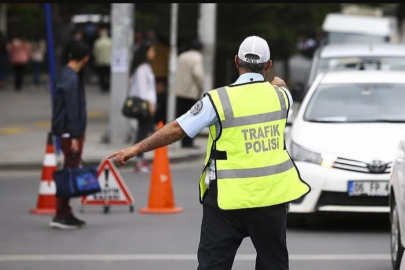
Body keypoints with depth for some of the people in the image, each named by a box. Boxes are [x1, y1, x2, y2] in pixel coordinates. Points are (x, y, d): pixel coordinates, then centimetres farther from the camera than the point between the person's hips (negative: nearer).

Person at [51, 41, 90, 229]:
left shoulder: (66, 75, 14)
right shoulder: (71, 79, -17)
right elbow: (72, 109, -20)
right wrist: (74, 136, -21)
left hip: (68, 132, 10)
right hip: (71, 132, -10)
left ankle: (65, 214, 17)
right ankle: (61, 216, -6)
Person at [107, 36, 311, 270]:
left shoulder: (220, 99, -11)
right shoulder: (280, 95, 2)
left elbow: (177, 129, -10)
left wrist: (136, 149, -2)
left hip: (229, 198, -3)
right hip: (271, 196, 3)